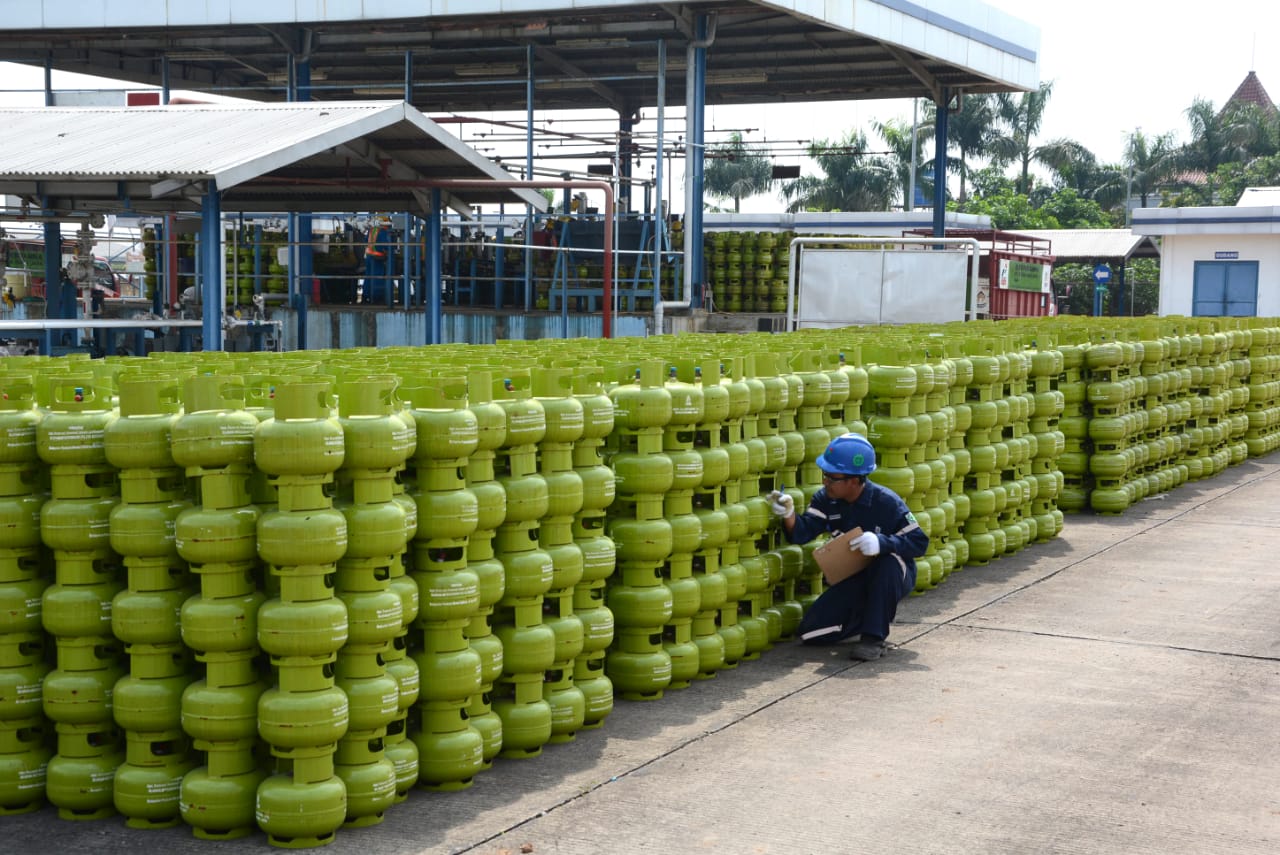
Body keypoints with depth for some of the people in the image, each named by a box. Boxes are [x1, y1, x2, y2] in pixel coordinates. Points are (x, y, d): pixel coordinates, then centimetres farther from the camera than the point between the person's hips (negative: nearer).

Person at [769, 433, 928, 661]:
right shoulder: (825, 499, -8)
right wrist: (789, 515, -42)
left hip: (893, 579, -4)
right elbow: (802, 533, -20)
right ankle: (867, 616, 15)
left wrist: (882, 542, -40)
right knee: (810, 633, -10)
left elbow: (919, 542, -24)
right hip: (852, 581, 5)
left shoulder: (886, 502, -22)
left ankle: (874, 637, -29)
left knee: (888, 560, -40)